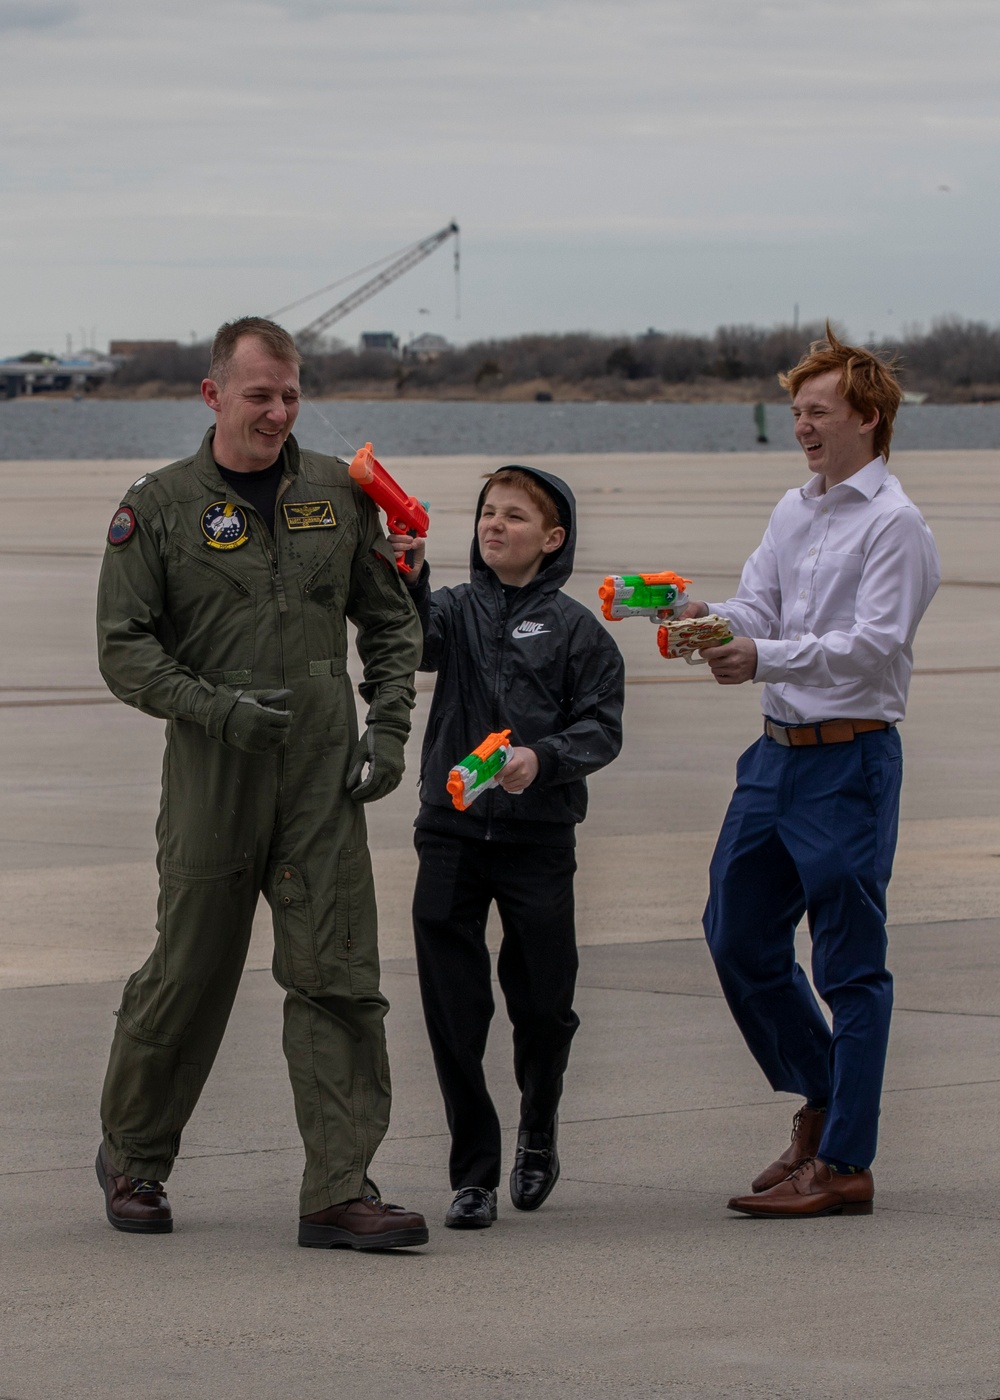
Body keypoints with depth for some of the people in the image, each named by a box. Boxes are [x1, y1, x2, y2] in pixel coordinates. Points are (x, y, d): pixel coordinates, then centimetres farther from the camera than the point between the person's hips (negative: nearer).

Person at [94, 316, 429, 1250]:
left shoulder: (337, 493, 9)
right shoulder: (158, 507, -1)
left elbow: (391, 620, 17)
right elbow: (124, 648, -3)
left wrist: (387, 727, 4)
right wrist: (216, 708, -17)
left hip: (325, 786, 3)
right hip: (211, 785, -2)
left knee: (339, 981, -5)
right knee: (187, 978, 6)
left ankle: (339, 1191, -4)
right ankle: (132, 1157, 28)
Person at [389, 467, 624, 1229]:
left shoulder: (576, 628, 2)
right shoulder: (459, 608, 7)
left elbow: (601, 728, -1)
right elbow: (418, 637, -15)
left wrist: (543, 758, -18)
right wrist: (407, 580, -33)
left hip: (539, 837, -2)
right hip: (452, 832, 2)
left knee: (543, 1005, 5)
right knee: (453, 1010, -1)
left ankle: (538, 1135, 33)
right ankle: (474, 1172, 8)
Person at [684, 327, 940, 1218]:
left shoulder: (894, 524, -10)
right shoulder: (793, 513, 15)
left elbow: (873, 644, -19)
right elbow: (760, 608, 9)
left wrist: (766, 658, -29)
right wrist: (716, 621, -14)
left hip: (850, 759, -8)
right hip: (778, 751, 9)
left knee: (850, 964, -4)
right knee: (738, 937, 13)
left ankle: (843, 1163, 0)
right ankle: (821, 1099, 31)